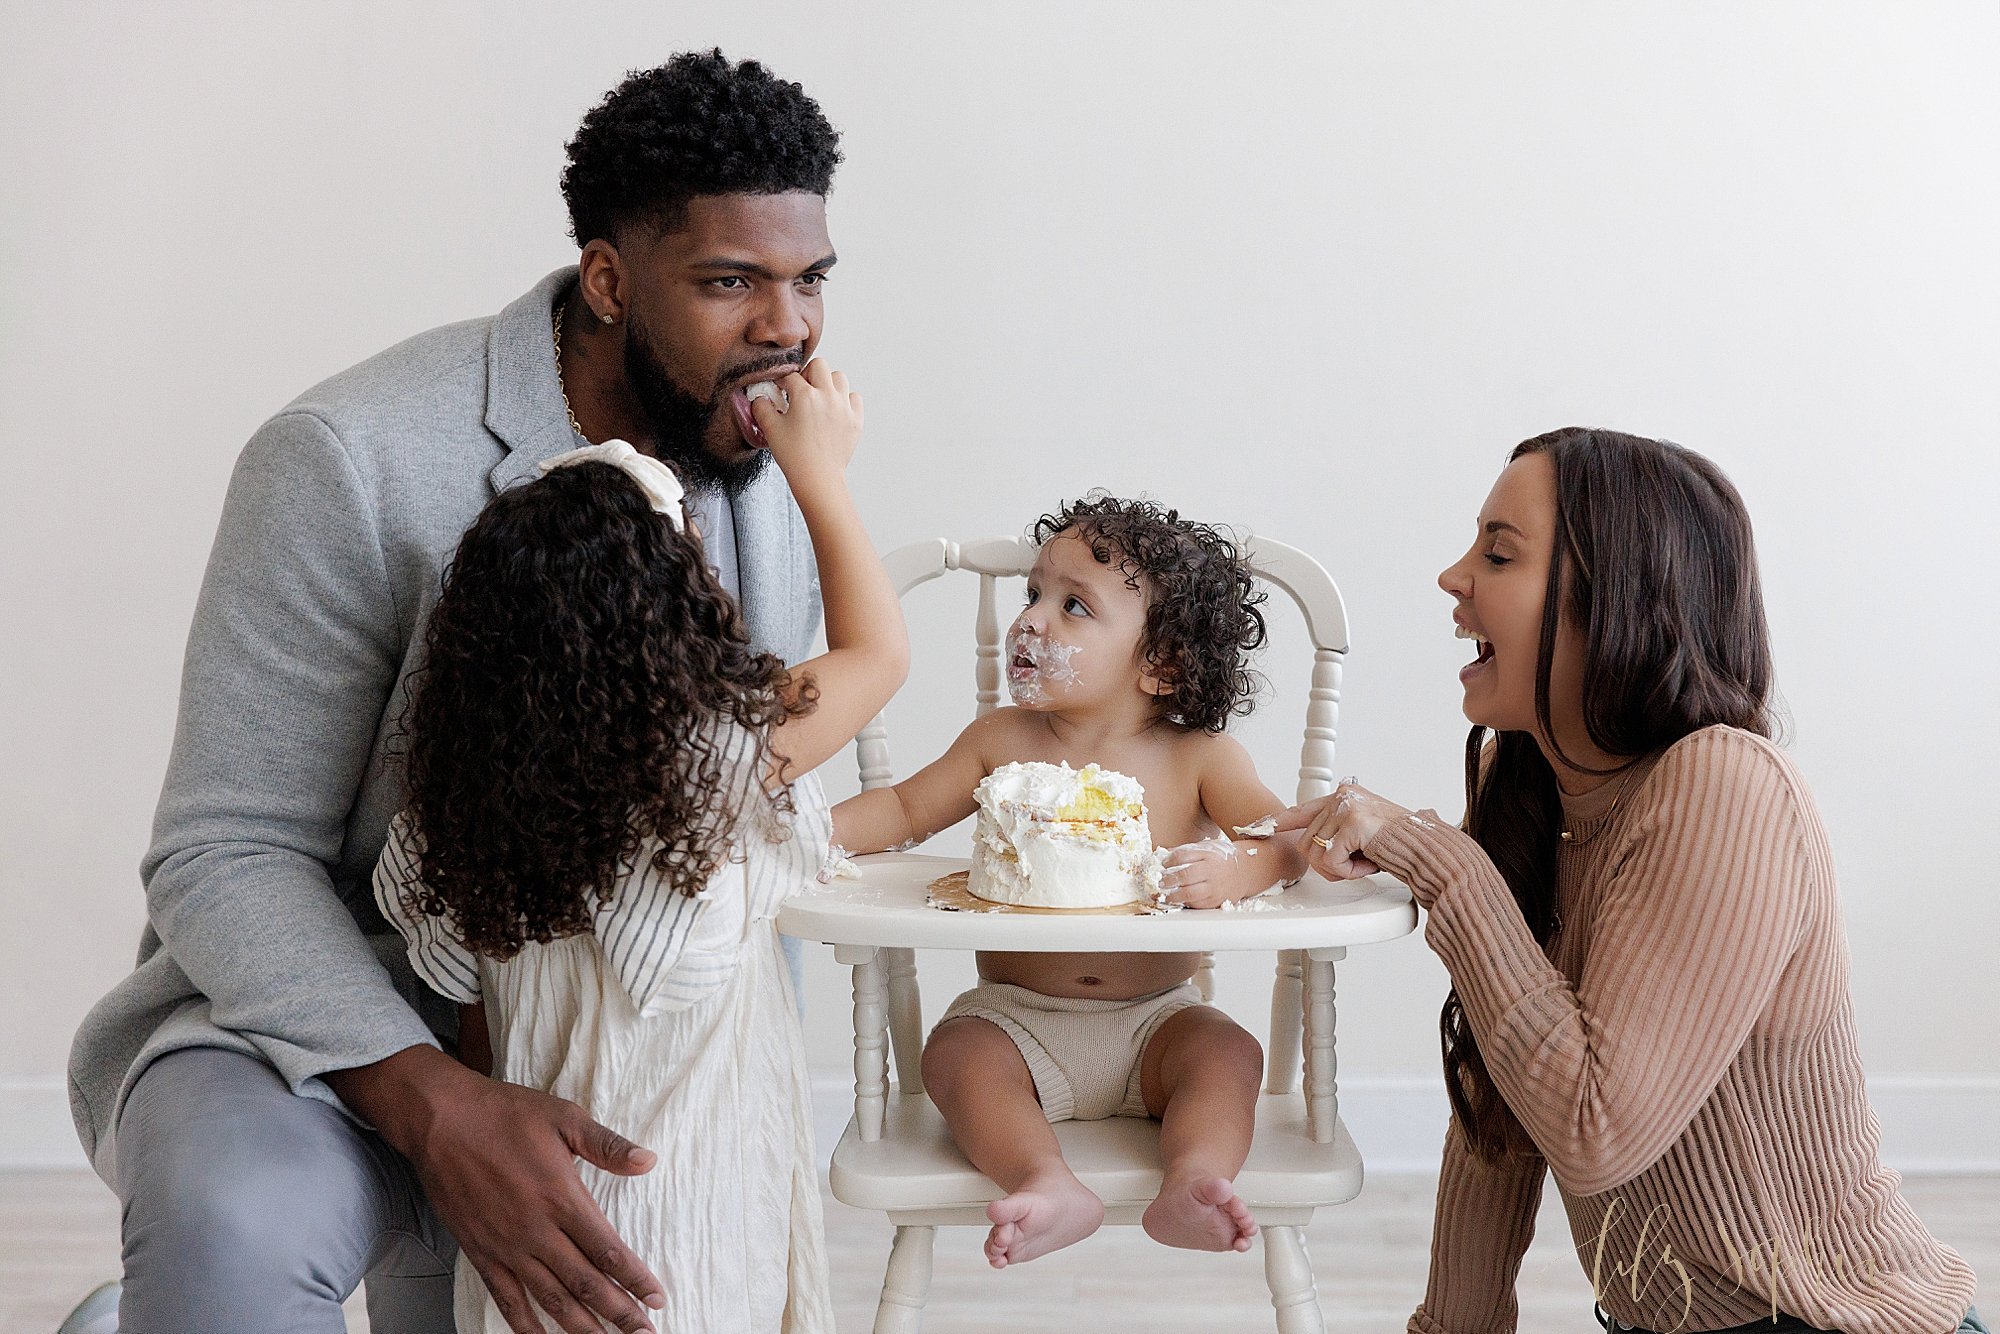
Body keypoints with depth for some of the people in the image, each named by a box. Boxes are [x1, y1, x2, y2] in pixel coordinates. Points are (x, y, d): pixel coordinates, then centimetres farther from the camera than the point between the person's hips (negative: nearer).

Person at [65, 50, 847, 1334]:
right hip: (330, 1010, -5)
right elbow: (225, 857, -21)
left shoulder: (777, 478, -2)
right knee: (233, 1224, -35)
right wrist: (436, 1106, -35)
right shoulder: (353, 460, -21)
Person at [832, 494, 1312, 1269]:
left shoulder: (1198, 758, -4)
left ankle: (1193, 1182, -42)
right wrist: (820, 831, -9)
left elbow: (1286, 839, -12)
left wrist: (1234, 870, -35)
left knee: (1228, 1053, -27)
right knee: (957, 1055, -29)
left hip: (1153, 1017, 0)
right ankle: (1049, 1186, -45)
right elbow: (907, 808, 11)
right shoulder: (1003, 742, 2)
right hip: (1015, 1017, 1)